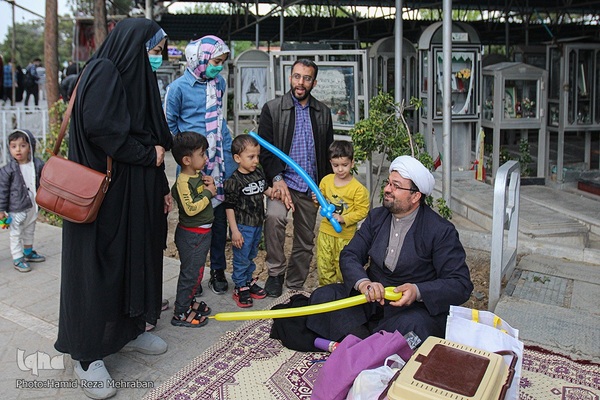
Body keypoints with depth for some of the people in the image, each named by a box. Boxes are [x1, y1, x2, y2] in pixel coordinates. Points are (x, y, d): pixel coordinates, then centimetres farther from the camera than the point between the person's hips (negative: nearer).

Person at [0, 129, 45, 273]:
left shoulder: (38, 165, -5)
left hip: (33, 207, 4)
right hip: (16, 209, -4)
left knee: (29, 231, 21)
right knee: (16, 234, 4)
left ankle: (28, 252, 39)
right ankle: (17, 259, 15)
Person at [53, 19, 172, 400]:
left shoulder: (137, 76, 18)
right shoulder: (103, 73, -11)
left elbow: (153, 137, 17)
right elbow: (99, 127, -25)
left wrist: (161, 186, 13)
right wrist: (148, 154, -13)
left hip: (136, 190, 9)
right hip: (104, 192, -9)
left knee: (136, 258, 15)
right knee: (100, 266, -1)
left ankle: (129, 329, 32)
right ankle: (88, 355, 13)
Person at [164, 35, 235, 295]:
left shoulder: (219, 83, 7)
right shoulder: (179, 87, -7)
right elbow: (170, 126, 1)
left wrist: (230, 151, 14)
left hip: (220, 161, 4)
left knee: (220, 215, 9)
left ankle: (218, 270, 25)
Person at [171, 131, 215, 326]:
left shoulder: (198, 175, 7)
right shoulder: (183, 182, -21)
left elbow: (205, 198, 20)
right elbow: (191, 208, -29)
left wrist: (211, 185, 0)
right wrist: (207, 193, -20)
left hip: (202, 232, 9)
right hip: (191, 235, -9)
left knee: (196, 270, 21)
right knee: (190, 272, -1)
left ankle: (190, 301, 37)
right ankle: (181, 313, 12)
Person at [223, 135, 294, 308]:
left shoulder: (259, 173, 0)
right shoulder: (234, 181, -20)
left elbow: (265, 189, 20)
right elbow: (229, 207, -18)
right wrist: (234, 231, -18)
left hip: (258, 224, 7)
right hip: (243, 227, -7)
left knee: (251, 256, 22)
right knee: (241, 259, 6)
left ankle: (249, 281, 39)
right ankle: (240, 288, 22)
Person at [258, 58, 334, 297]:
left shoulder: (323, 112, 11)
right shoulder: (272, 109, 1)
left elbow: (328, 151, 14)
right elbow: (265, 149, -4)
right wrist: (277, 178, -16)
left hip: (311, 186, 4)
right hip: (282, 181, -3)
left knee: (305, 241, 9)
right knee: (274, 216, -32)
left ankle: (294, 287, 26)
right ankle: (275, 273, -12)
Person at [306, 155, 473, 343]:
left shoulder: (441, 231, -10)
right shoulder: (376, 217, 6)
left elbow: (461, 284, -13)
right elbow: (350, 255, 0)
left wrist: (418, 292, -31)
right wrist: (363, 282, -24)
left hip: (416, 306, -4)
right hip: (372, 298, 5)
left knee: (411, 326, -38)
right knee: (322, 296, -15)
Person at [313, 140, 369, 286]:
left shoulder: (358, 188, -14)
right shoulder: (326, 180, 1)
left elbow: (362, 211, -13)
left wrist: (344, 219, -22)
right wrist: (317, 199, -6)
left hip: (345, 235, -4)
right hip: (325, 231, 5)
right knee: (324, 266, 14)